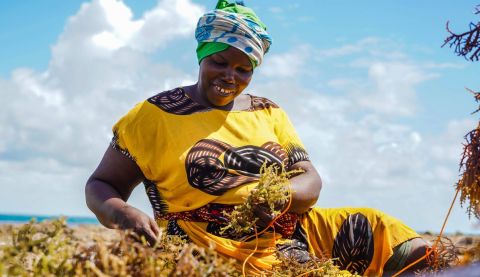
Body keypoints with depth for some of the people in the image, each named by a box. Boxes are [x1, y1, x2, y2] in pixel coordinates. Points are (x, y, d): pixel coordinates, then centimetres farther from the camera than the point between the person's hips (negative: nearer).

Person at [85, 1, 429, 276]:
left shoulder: (269, 113, 13)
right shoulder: (155, 115, 1)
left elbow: (311, 181, 8)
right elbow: (100, 186, 3)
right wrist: (121, 213, -21)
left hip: (291, 233, 6)